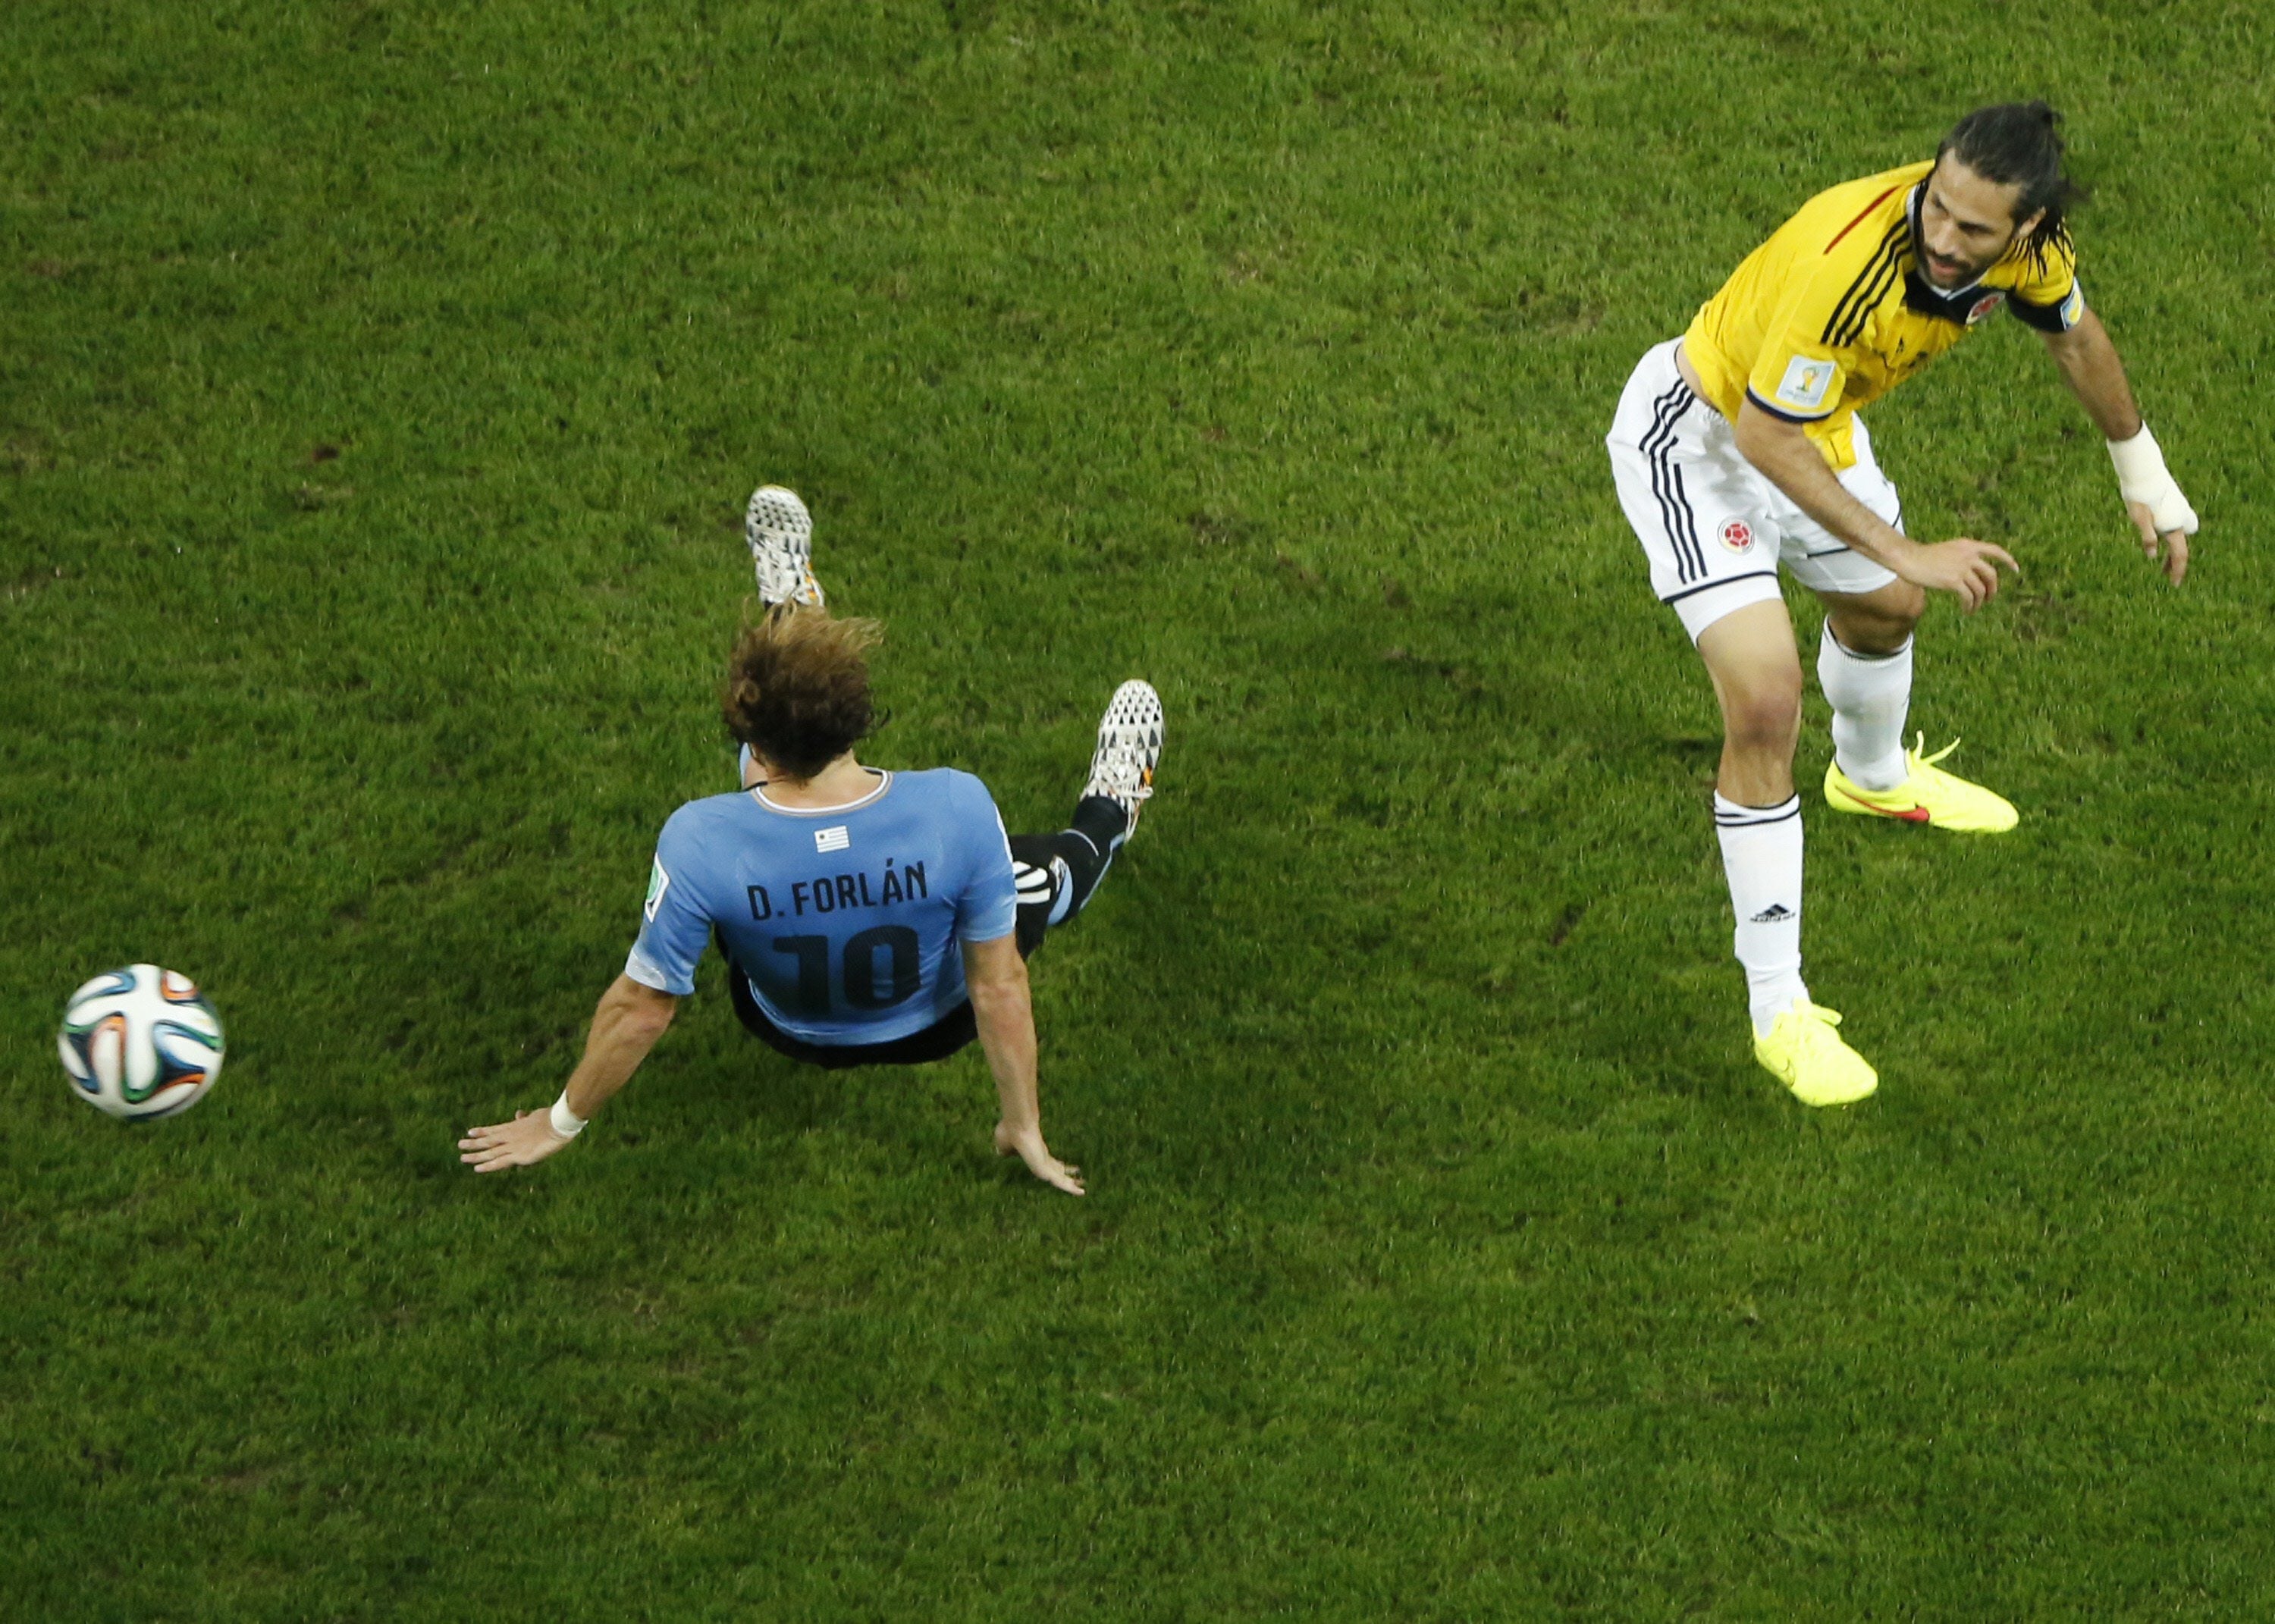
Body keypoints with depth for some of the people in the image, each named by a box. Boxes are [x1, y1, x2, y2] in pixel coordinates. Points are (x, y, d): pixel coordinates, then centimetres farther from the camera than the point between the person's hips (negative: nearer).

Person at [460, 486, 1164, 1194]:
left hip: (789, 1033, 1)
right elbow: (999, 988, -24)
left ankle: (788, 596, 50)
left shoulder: (700, 843, -39)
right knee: (1045, 869, 29)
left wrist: (562, 1122, -6)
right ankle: (1108, 816, 64)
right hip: (932, 1029, -1)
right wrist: (1024, 1127, -6)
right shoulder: (957, 809, -38)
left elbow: (642, 1009, -25)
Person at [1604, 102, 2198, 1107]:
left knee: (1885, 607, 32)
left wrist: (2144, 478, 17)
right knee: (1764, 703, -19)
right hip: (1697, 433, -8)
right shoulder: (1849, 265, -42)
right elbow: (1765, 436, -32)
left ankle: (1872, 776, 69)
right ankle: (1778, 1011, -8)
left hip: (1817, 421, 8)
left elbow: (2074, 335, 6)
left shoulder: (2029, 241, -18)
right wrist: (1903, 550, -30)